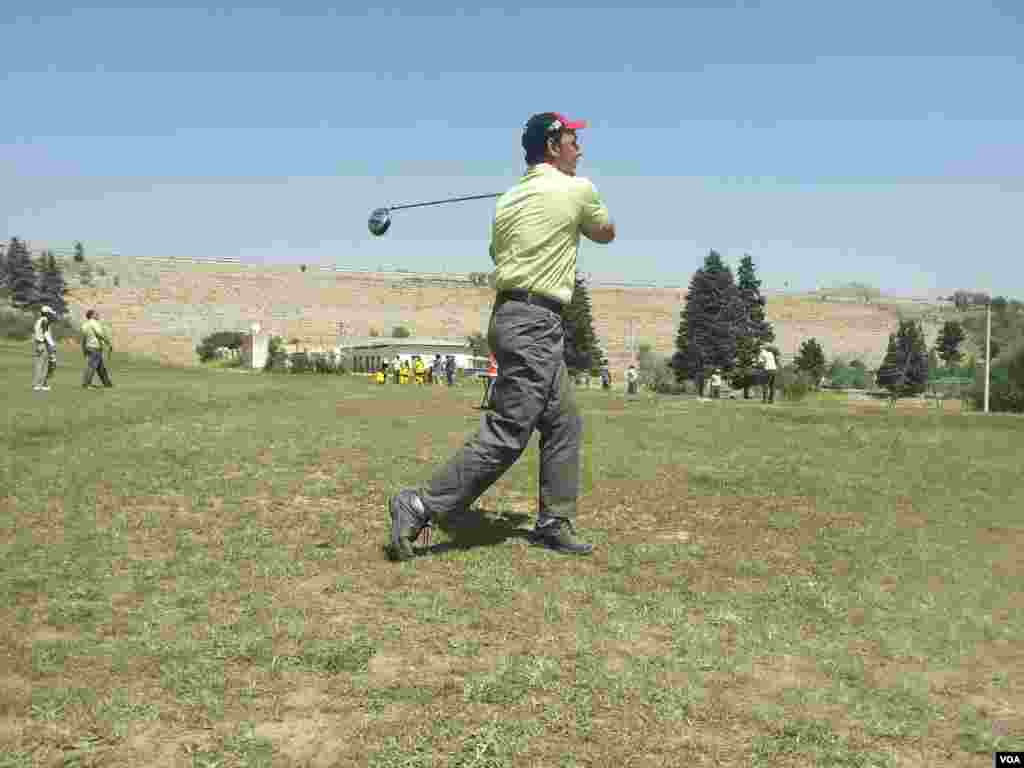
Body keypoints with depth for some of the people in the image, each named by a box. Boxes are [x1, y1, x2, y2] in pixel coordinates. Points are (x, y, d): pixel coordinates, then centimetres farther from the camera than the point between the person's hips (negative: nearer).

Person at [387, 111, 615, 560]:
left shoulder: (507, 200, 14)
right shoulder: (578, 189, -4)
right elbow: (606, 234, 14)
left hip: (511, 315, 9)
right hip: (535, 324, -9)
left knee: (565, 424, 14)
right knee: (505, 435, -9)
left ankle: (553, 524, 18)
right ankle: (420, 508, -8)